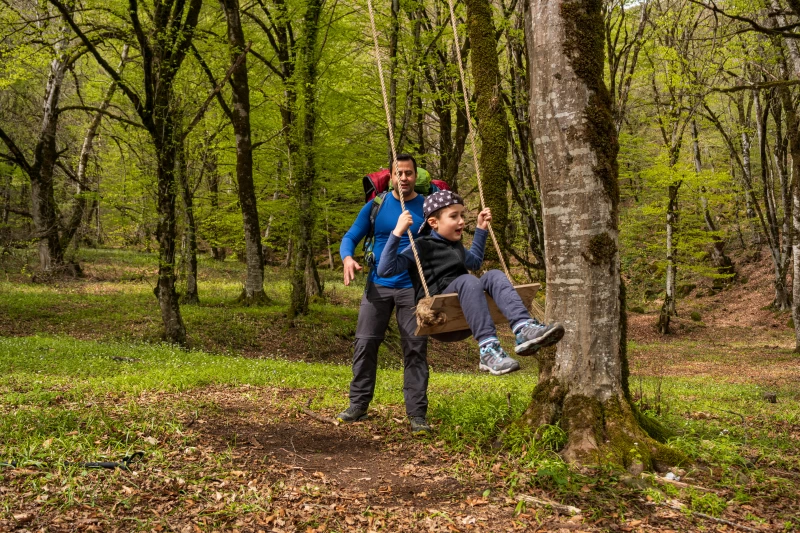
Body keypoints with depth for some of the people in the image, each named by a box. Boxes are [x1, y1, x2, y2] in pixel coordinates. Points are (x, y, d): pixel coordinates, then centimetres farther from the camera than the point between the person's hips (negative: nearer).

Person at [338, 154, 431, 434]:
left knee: (415, 349, -2)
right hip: (378, 285, 2)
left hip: (412, 287, -1)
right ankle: (358, 405, 12)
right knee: (365, 343, 0)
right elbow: (350, 237, 7)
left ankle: (417, 414, 3)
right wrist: (347, 258, -15)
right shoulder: (376, 205, 5)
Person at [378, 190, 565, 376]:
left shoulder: (456, 246, 25)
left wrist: (481, 229, 39)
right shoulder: (421, 247, 1)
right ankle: (488, 349, -47)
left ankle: (523, 329, -39)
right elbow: (385, 270, -10)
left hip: (463, 320, 7)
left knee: (494, 276, -16)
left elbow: (475, 262, 45)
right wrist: (397, 232, -17)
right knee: (467, 280, -33)